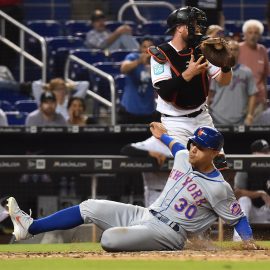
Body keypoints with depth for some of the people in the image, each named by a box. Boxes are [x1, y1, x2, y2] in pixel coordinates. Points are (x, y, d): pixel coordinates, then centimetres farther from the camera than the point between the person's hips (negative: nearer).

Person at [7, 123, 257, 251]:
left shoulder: (218, 188, -16)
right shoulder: (183, 157, 6)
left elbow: (238, 217, -10)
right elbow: (178, 147, 29)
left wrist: (249, 240, -22)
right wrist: (163, 137, 45)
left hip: (169, 233, -8)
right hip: (146, 215, 8)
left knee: (110, 238, -32)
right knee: (90, 208, 4)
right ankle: (30, 227, 6)